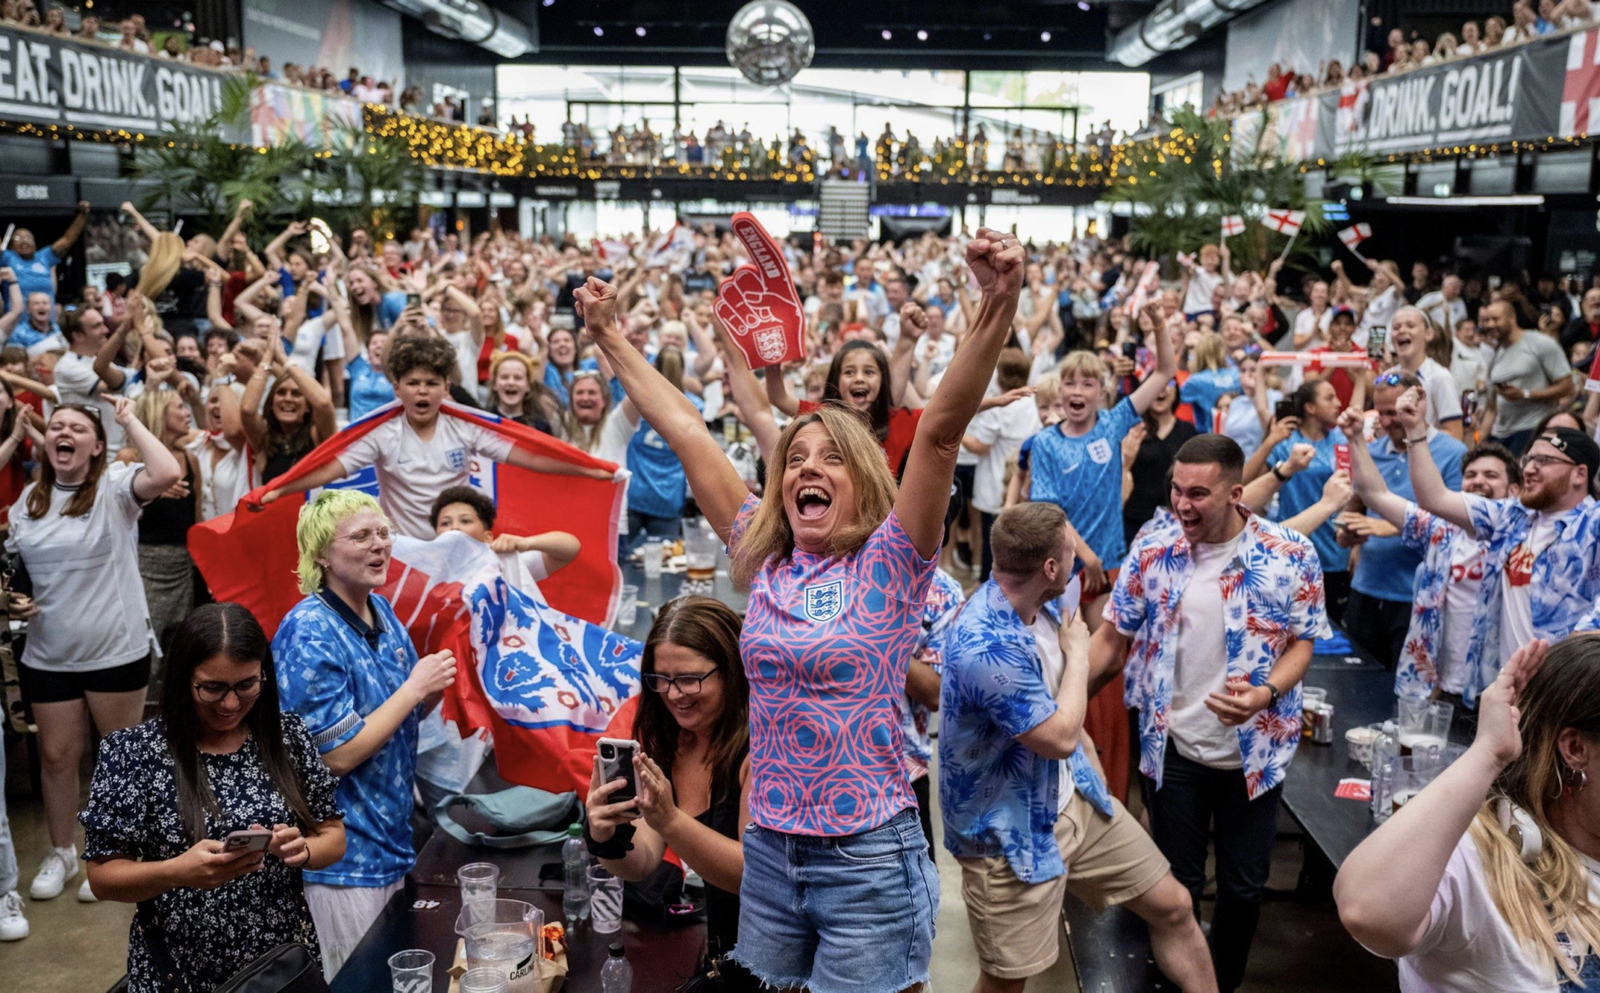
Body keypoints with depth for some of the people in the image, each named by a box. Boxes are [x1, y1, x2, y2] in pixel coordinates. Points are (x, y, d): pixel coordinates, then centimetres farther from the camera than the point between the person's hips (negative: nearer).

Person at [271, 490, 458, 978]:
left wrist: (434, 688, -6)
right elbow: (337, 756, -23)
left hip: (392, 840, 8)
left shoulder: (381, 610, 4)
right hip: (343, 857, -8)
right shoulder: (309, 635, -21)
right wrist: (415, 688, -20)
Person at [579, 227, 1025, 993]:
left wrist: (997, 306, -33)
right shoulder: (764, 560, 4)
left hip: (868, 862, -5)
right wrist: (610, 337, 15)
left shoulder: (891, 561, -8)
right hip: (769, 852, 5)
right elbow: (685, 430, 8)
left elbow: (940, 429, -22)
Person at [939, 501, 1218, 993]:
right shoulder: (982, 646, -33)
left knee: (1172, 905, 13)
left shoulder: (1044, 602, -4)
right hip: (1008, 834, -8)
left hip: (1074, 799, 8)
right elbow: (1060, 737, -22)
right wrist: (1077, 655, -12)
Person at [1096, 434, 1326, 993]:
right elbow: (1113, 635, -3)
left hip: (1253, 753, 0)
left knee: (1244, 886, 15)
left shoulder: (1291, 556, -12)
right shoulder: (1153, 548, -9)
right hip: (1173, 748, 0)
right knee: (1177, 883, 14)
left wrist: (1265, 694, -25)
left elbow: (1301, 643, -5)